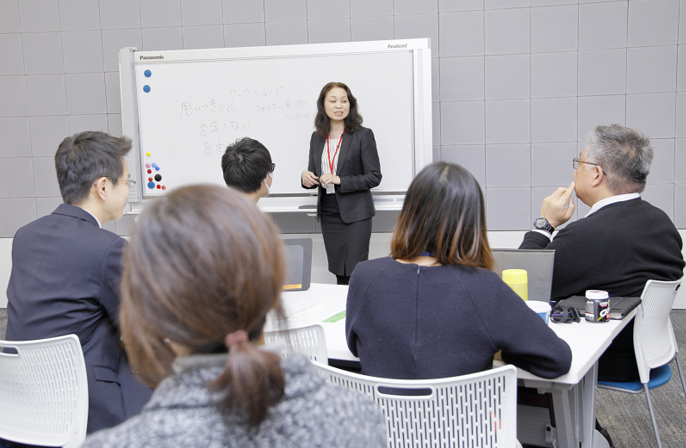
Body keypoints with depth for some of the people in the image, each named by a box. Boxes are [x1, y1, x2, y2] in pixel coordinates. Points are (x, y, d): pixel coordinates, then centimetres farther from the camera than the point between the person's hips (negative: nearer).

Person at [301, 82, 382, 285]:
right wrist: (306, 177, -6)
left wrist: (340, 180, -18)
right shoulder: (317, 138, 10)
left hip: (356, 214, -5)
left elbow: (374, 176, -8)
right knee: (339, 273, 11)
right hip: (328, 213, 5)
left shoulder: (363, 135, -5)